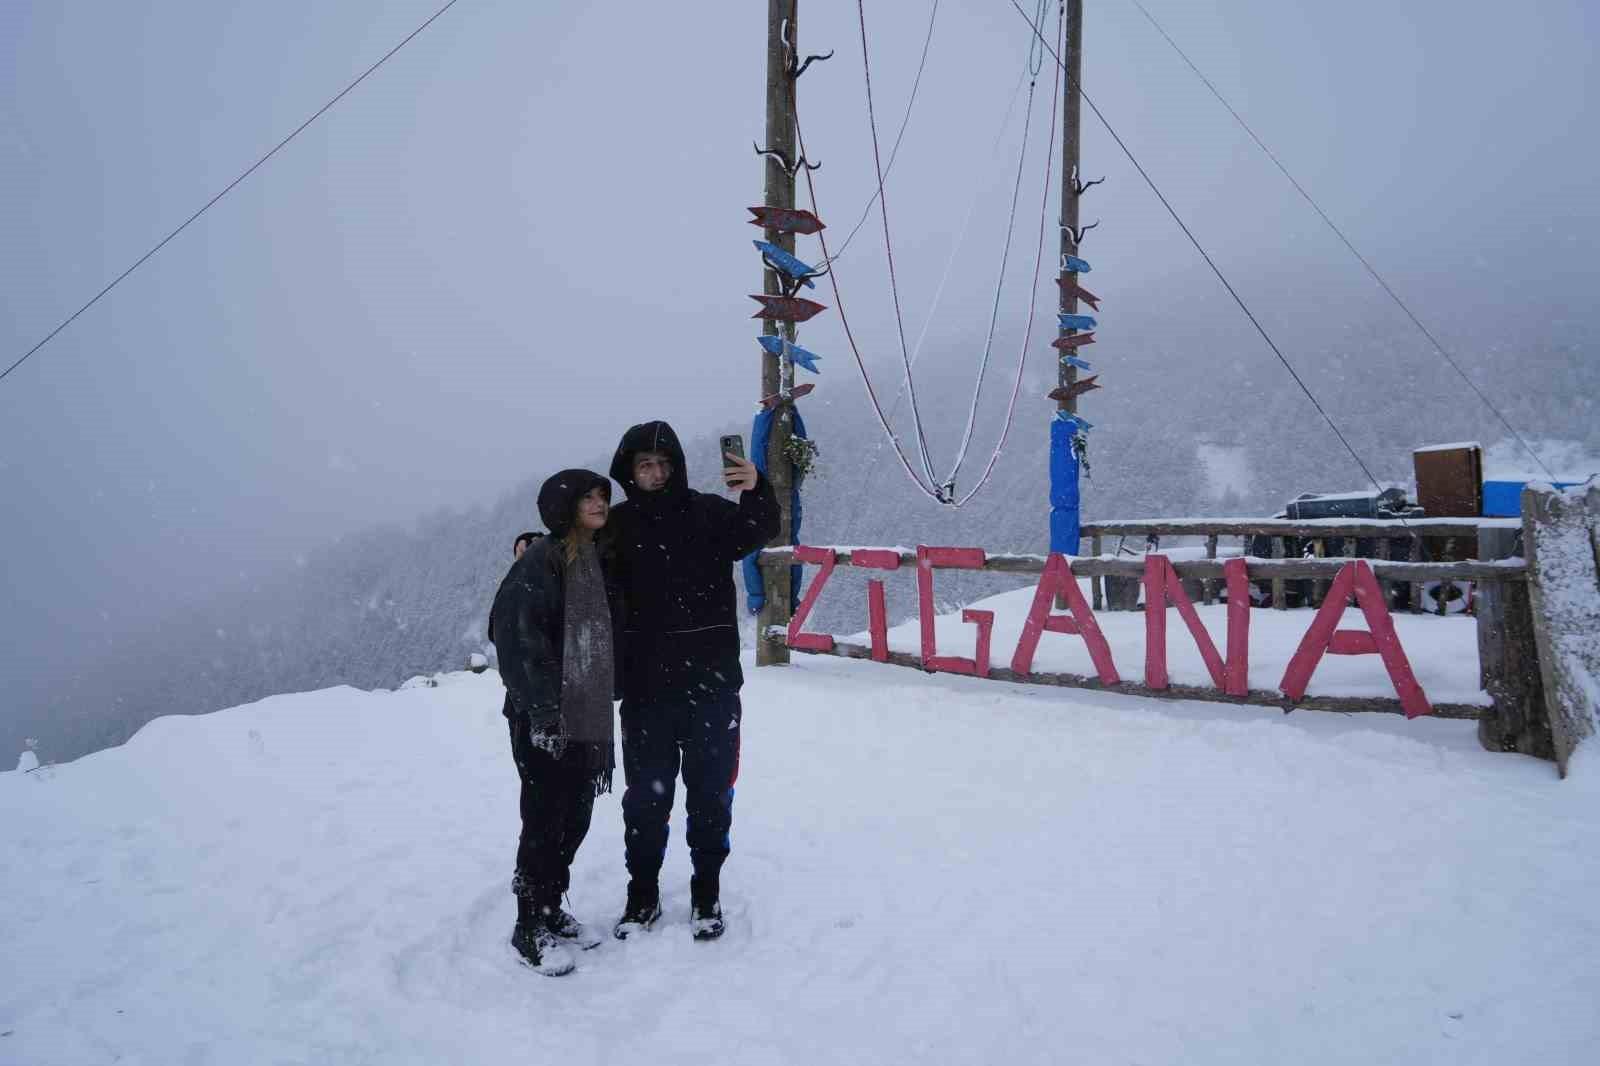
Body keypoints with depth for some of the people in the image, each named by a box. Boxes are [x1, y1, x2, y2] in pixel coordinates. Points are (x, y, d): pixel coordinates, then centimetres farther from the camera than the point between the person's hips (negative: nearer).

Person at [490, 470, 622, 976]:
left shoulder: (598, 560, 12)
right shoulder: (540, 561, -12)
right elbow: (516, 635, -18)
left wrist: (603, 700, 14)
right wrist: (541, 708, -20)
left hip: (588, 715, 8)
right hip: (545, 719, -7)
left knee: (576, 817, 14)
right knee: (545, 820, 0)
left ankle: (551, 909, 30)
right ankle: (530, 927, 14)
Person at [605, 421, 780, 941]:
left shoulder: (709, 512, -1)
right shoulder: (618, 526, 2)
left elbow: (760, 530, -18)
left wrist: (755, 489, -38)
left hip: (711, 684, 0)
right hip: (645, 688, 1)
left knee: (710, 793, 10)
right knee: (646, 795, 11)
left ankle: (707, 892, 26)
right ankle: (642, 893, 28)